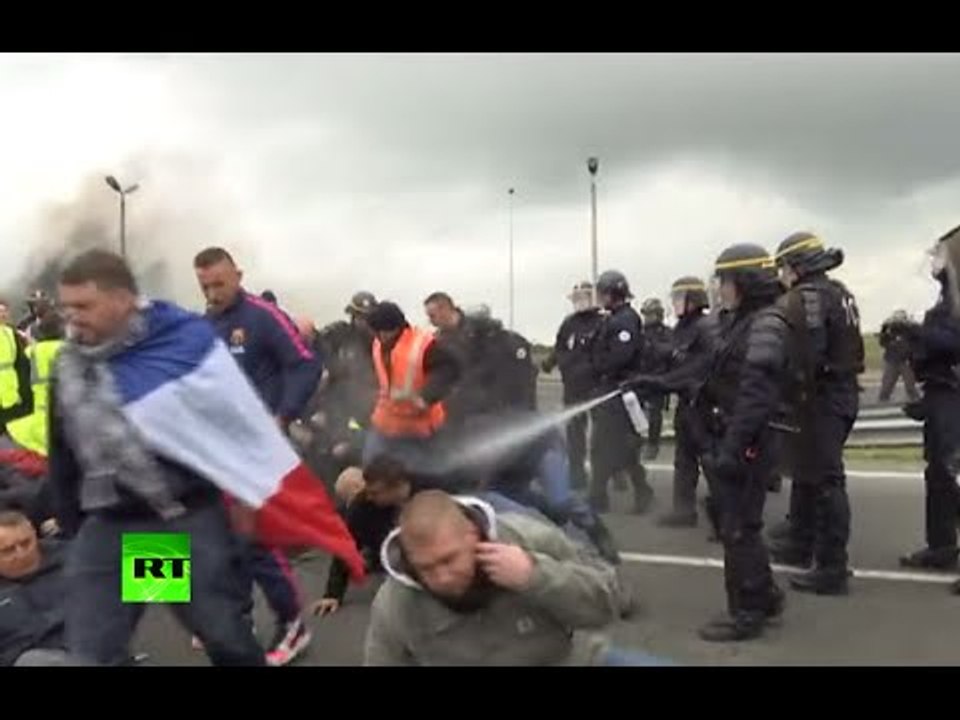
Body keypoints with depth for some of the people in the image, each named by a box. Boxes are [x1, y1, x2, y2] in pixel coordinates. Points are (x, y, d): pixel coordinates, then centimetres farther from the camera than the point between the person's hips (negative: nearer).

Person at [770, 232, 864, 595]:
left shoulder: (806, 296, -14)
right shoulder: (840, 292, 15)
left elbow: (806, 353, -24)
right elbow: (836, 344, 14)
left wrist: (799, 391, -17)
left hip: (821, 396, -10)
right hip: (842, 389, 10)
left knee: (824, 479, -7)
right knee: (806, 470, 20)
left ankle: (832, 569, -3)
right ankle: (801, 544, 33)